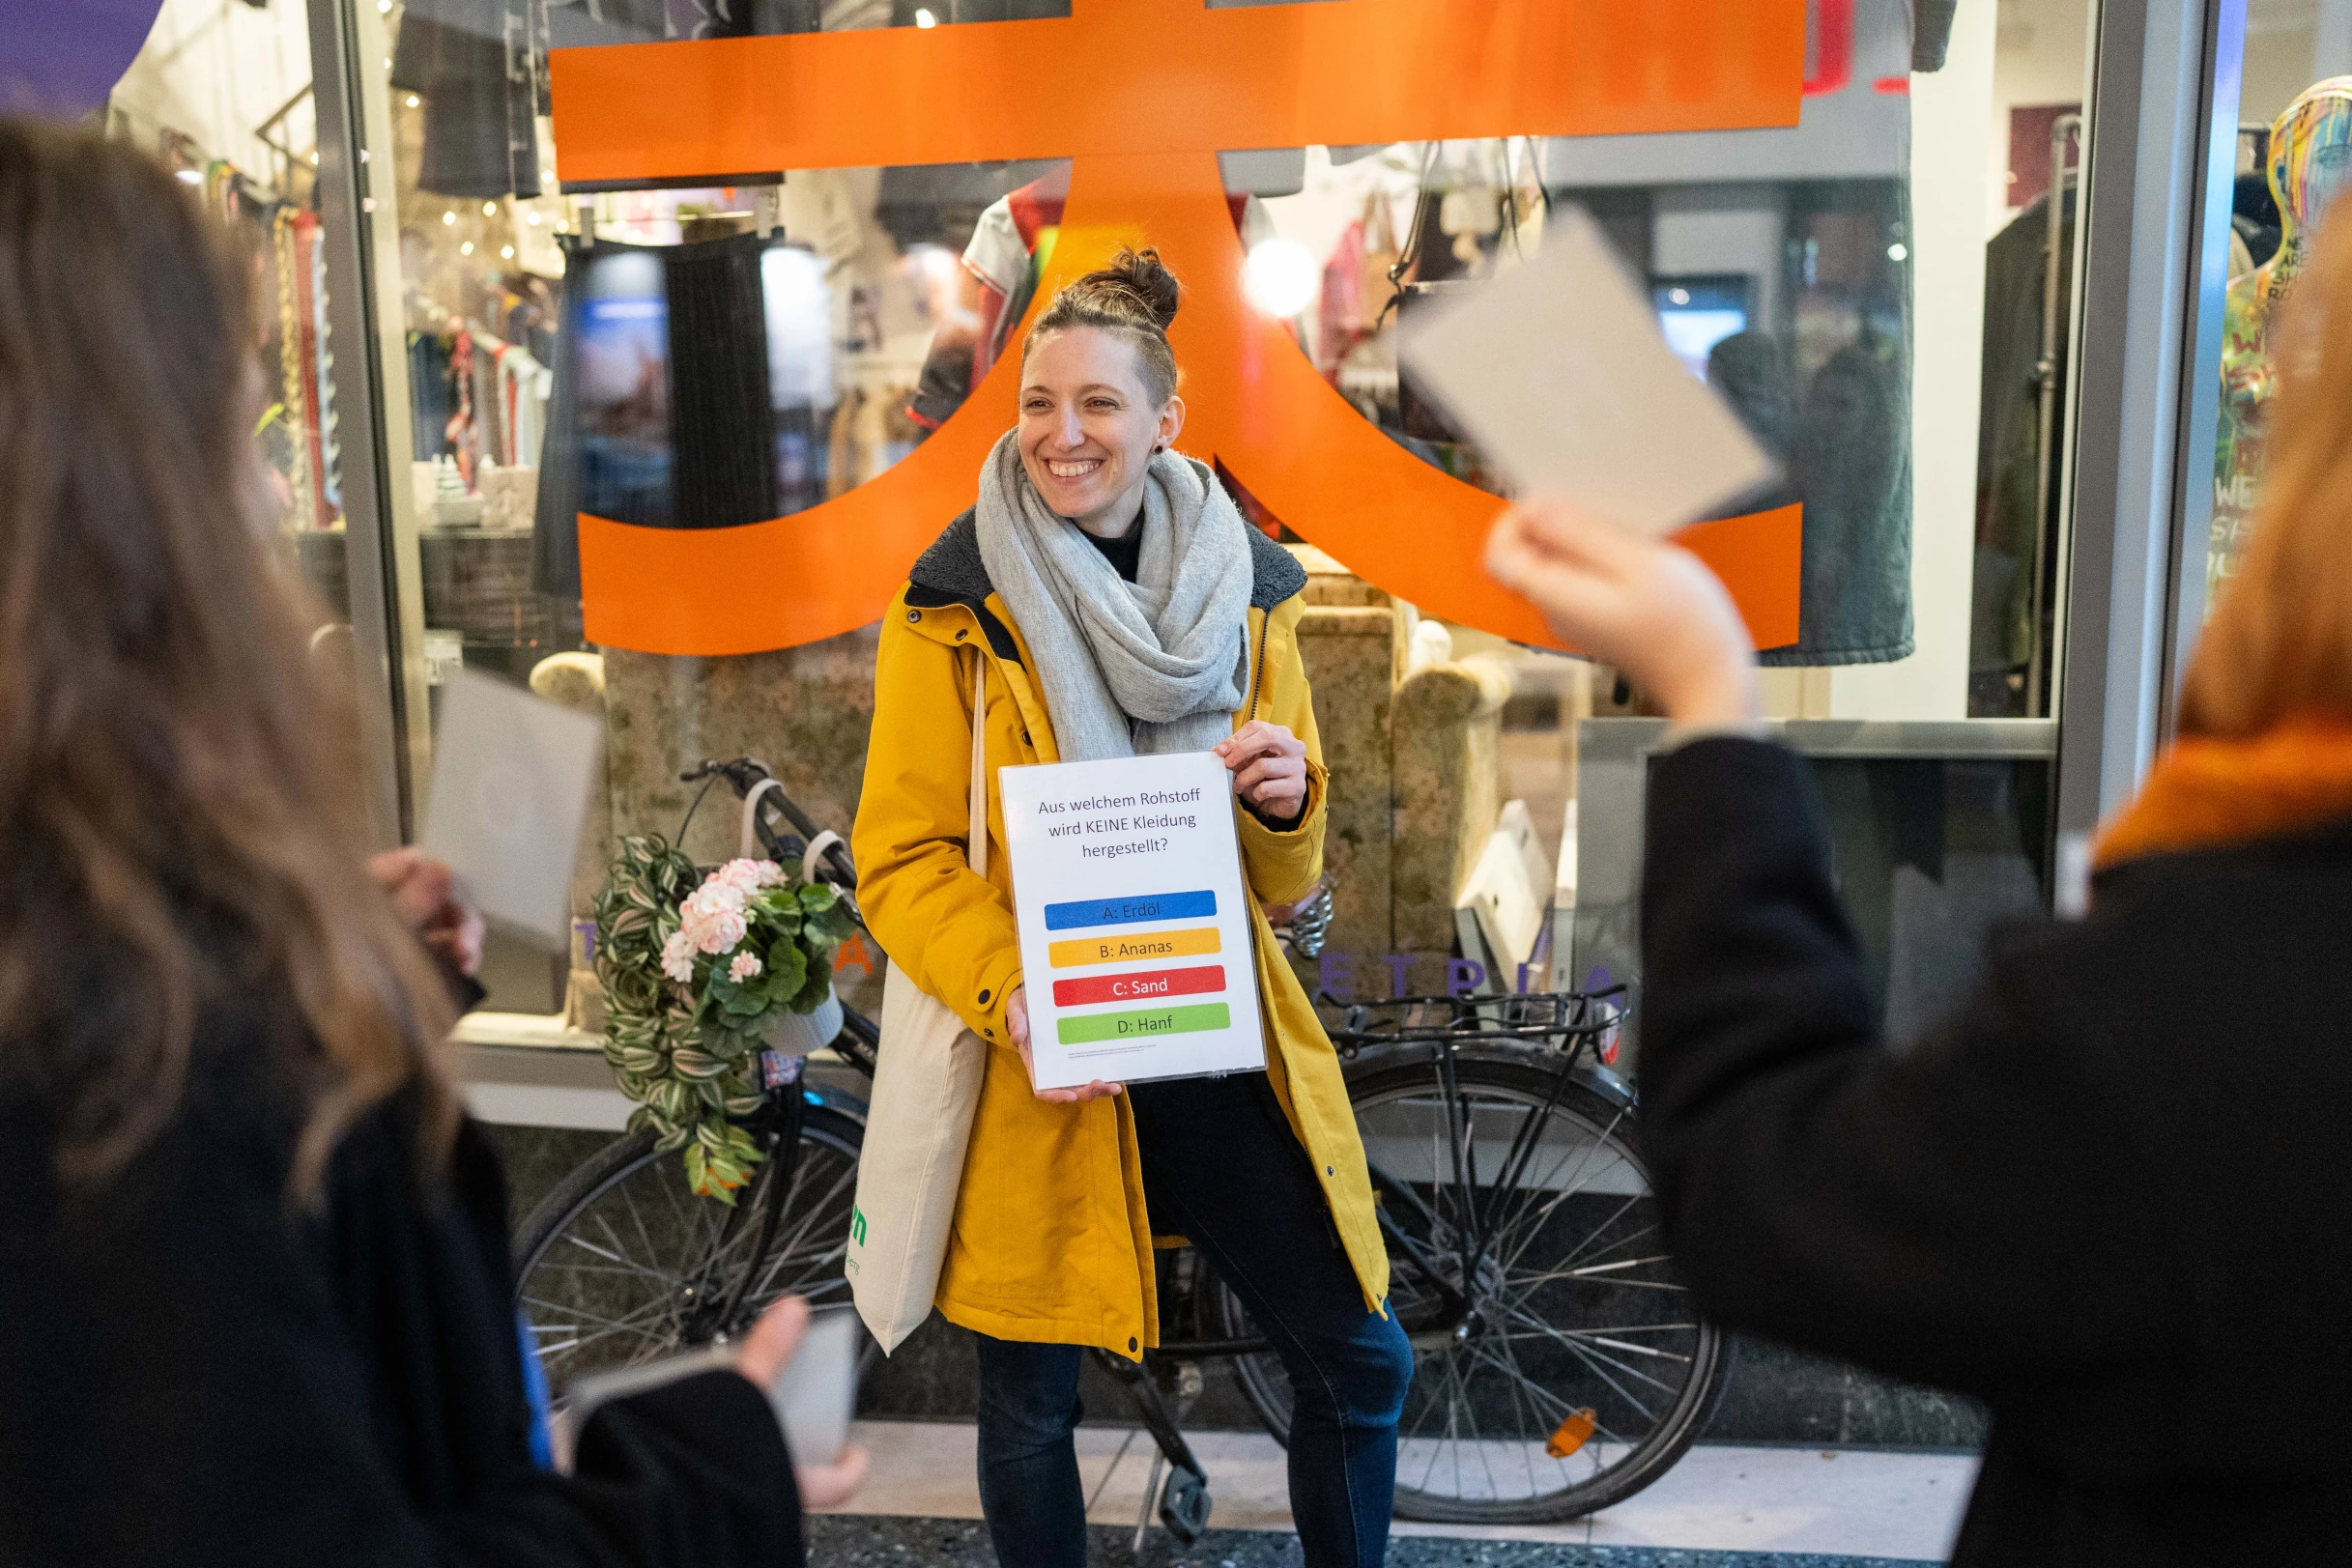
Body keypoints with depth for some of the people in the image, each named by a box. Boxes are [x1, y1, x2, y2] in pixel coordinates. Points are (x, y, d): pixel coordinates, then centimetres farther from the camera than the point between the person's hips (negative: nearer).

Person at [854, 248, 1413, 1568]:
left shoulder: (1248, 589, 4)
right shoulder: (956, 606, -6)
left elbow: (1287, 877, 10)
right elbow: (900, 859, -7)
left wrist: (1286, 800, -13)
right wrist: (1007, 993, -23)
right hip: (1035, 1059, -3)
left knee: (1361, 1361, 9)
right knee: (1031, 1406, 11)